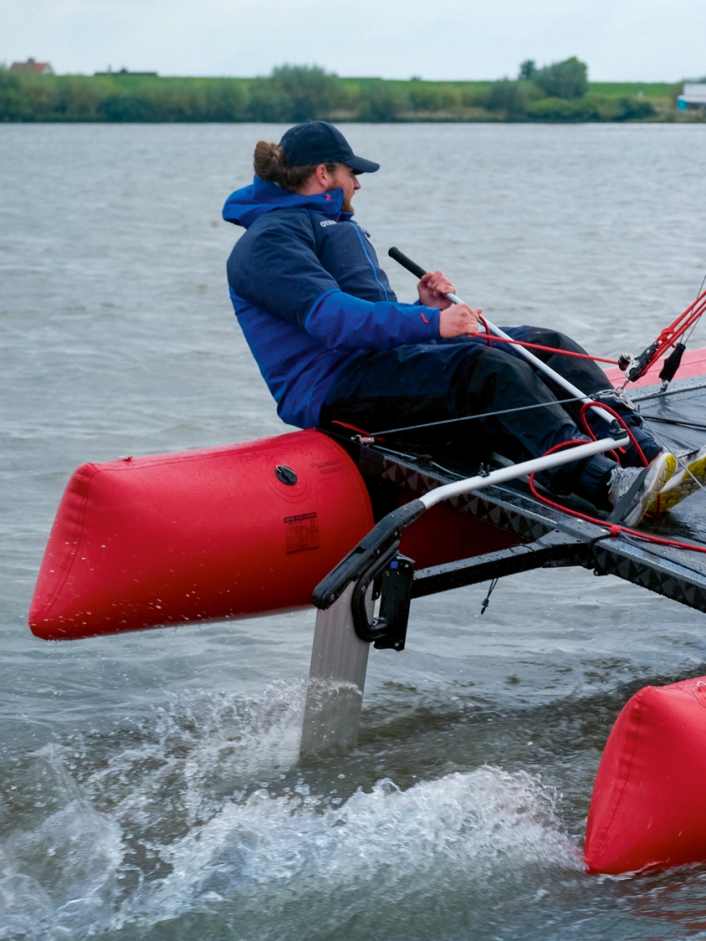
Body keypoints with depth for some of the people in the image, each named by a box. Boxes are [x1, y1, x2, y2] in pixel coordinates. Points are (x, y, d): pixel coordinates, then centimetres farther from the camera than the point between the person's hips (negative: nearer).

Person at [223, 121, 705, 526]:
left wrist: (426, 308, 8)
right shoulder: (270, 237, -4)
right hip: (332, 385, -10)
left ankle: (644, 456, -24)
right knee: (486, 368, -33)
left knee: (544, 344, -6)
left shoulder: (338, 227, 31)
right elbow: (329, 316, -21)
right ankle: (608, 486, -49)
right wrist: (429, 322, -30)